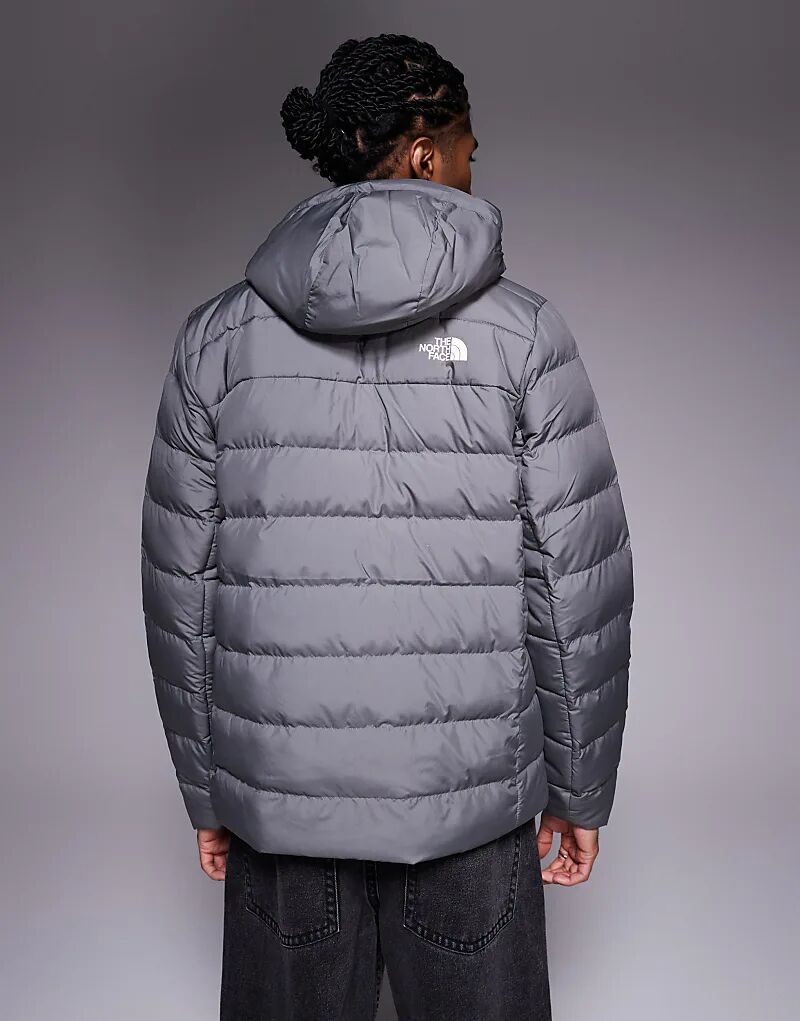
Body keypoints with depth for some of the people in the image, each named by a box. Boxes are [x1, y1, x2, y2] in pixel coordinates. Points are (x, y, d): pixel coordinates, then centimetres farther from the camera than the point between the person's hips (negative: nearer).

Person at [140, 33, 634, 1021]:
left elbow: (180, 587, 0)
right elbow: (580, 583, -7)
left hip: (280, 797, 2)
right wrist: (579, 791, 6)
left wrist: (205, 791, 11)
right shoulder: (521, 330, -7)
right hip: (470, 795, -1)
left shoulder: (221, 333, -2)